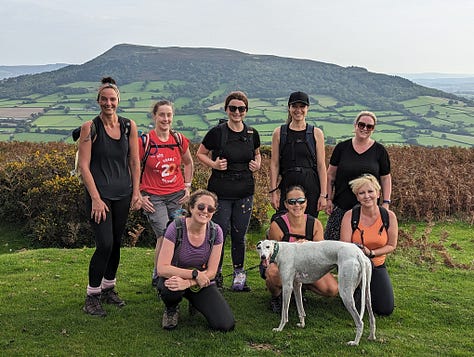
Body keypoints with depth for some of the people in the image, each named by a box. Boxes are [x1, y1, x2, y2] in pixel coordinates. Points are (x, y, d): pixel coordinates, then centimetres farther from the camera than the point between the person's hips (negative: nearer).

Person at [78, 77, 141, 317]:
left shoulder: (129, 126, 5)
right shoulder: (90, 128, -7)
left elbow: (134, 162, 10)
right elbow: (83, 165, -9)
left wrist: (136, 192, 5)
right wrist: (96, 198, -14)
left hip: (123, 194, 4)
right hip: (99, 194, -4)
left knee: (116, 244, 12)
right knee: (105, 244, -11)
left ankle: (108, 288, 30)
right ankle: (92, 296, 5)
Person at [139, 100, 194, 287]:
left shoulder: (179, 139, 4)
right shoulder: (144, 141, -8)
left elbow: (188, 163, 22)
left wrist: (187, 186, 13)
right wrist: (139, 196, -4)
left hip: (177, 195, 4)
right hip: (153, 197, -4)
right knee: (165, 235, -15)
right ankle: (158, 277, 4)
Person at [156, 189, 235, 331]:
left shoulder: (215, 231, -12)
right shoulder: (176, 227, -20)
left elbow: (211, 272, -12)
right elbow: (162, 268, -25)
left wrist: (188, 283, -29)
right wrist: (195, 274, -29)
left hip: (202, 283, 3)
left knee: (226, 325, -15)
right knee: (169, 287, -40)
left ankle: (195, 302, 17)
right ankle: (171, 309, 0)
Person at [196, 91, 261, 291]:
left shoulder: (252, 134, 5)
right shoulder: (217, 132, -6)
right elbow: (200, 154, 5)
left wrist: (257, 164, 2)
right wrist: (214, 164, -12)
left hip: (245, 192, 3)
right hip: (220, 191, -3)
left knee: (239, 235, 9)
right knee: (219, 233, 1)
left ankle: (239, 273, 23)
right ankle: (215, 274, 17)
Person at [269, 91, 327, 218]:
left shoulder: (316, 133, 5)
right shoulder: (279, 132, 6)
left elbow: (321, 166, 3)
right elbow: (274, 165, 5)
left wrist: (323, 194, -1)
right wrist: (273, 192, -1)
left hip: (311, 187, 0)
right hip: (287, 185, 0)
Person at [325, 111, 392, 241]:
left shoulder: (379, 151, 4)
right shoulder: (342, 147, 5)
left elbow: (386, 178, 7)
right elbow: (331, 175, 8)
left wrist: (386, 203, -1)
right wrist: (329, 199, 3)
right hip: (341, 207, 1)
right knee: (333, 241, -4)